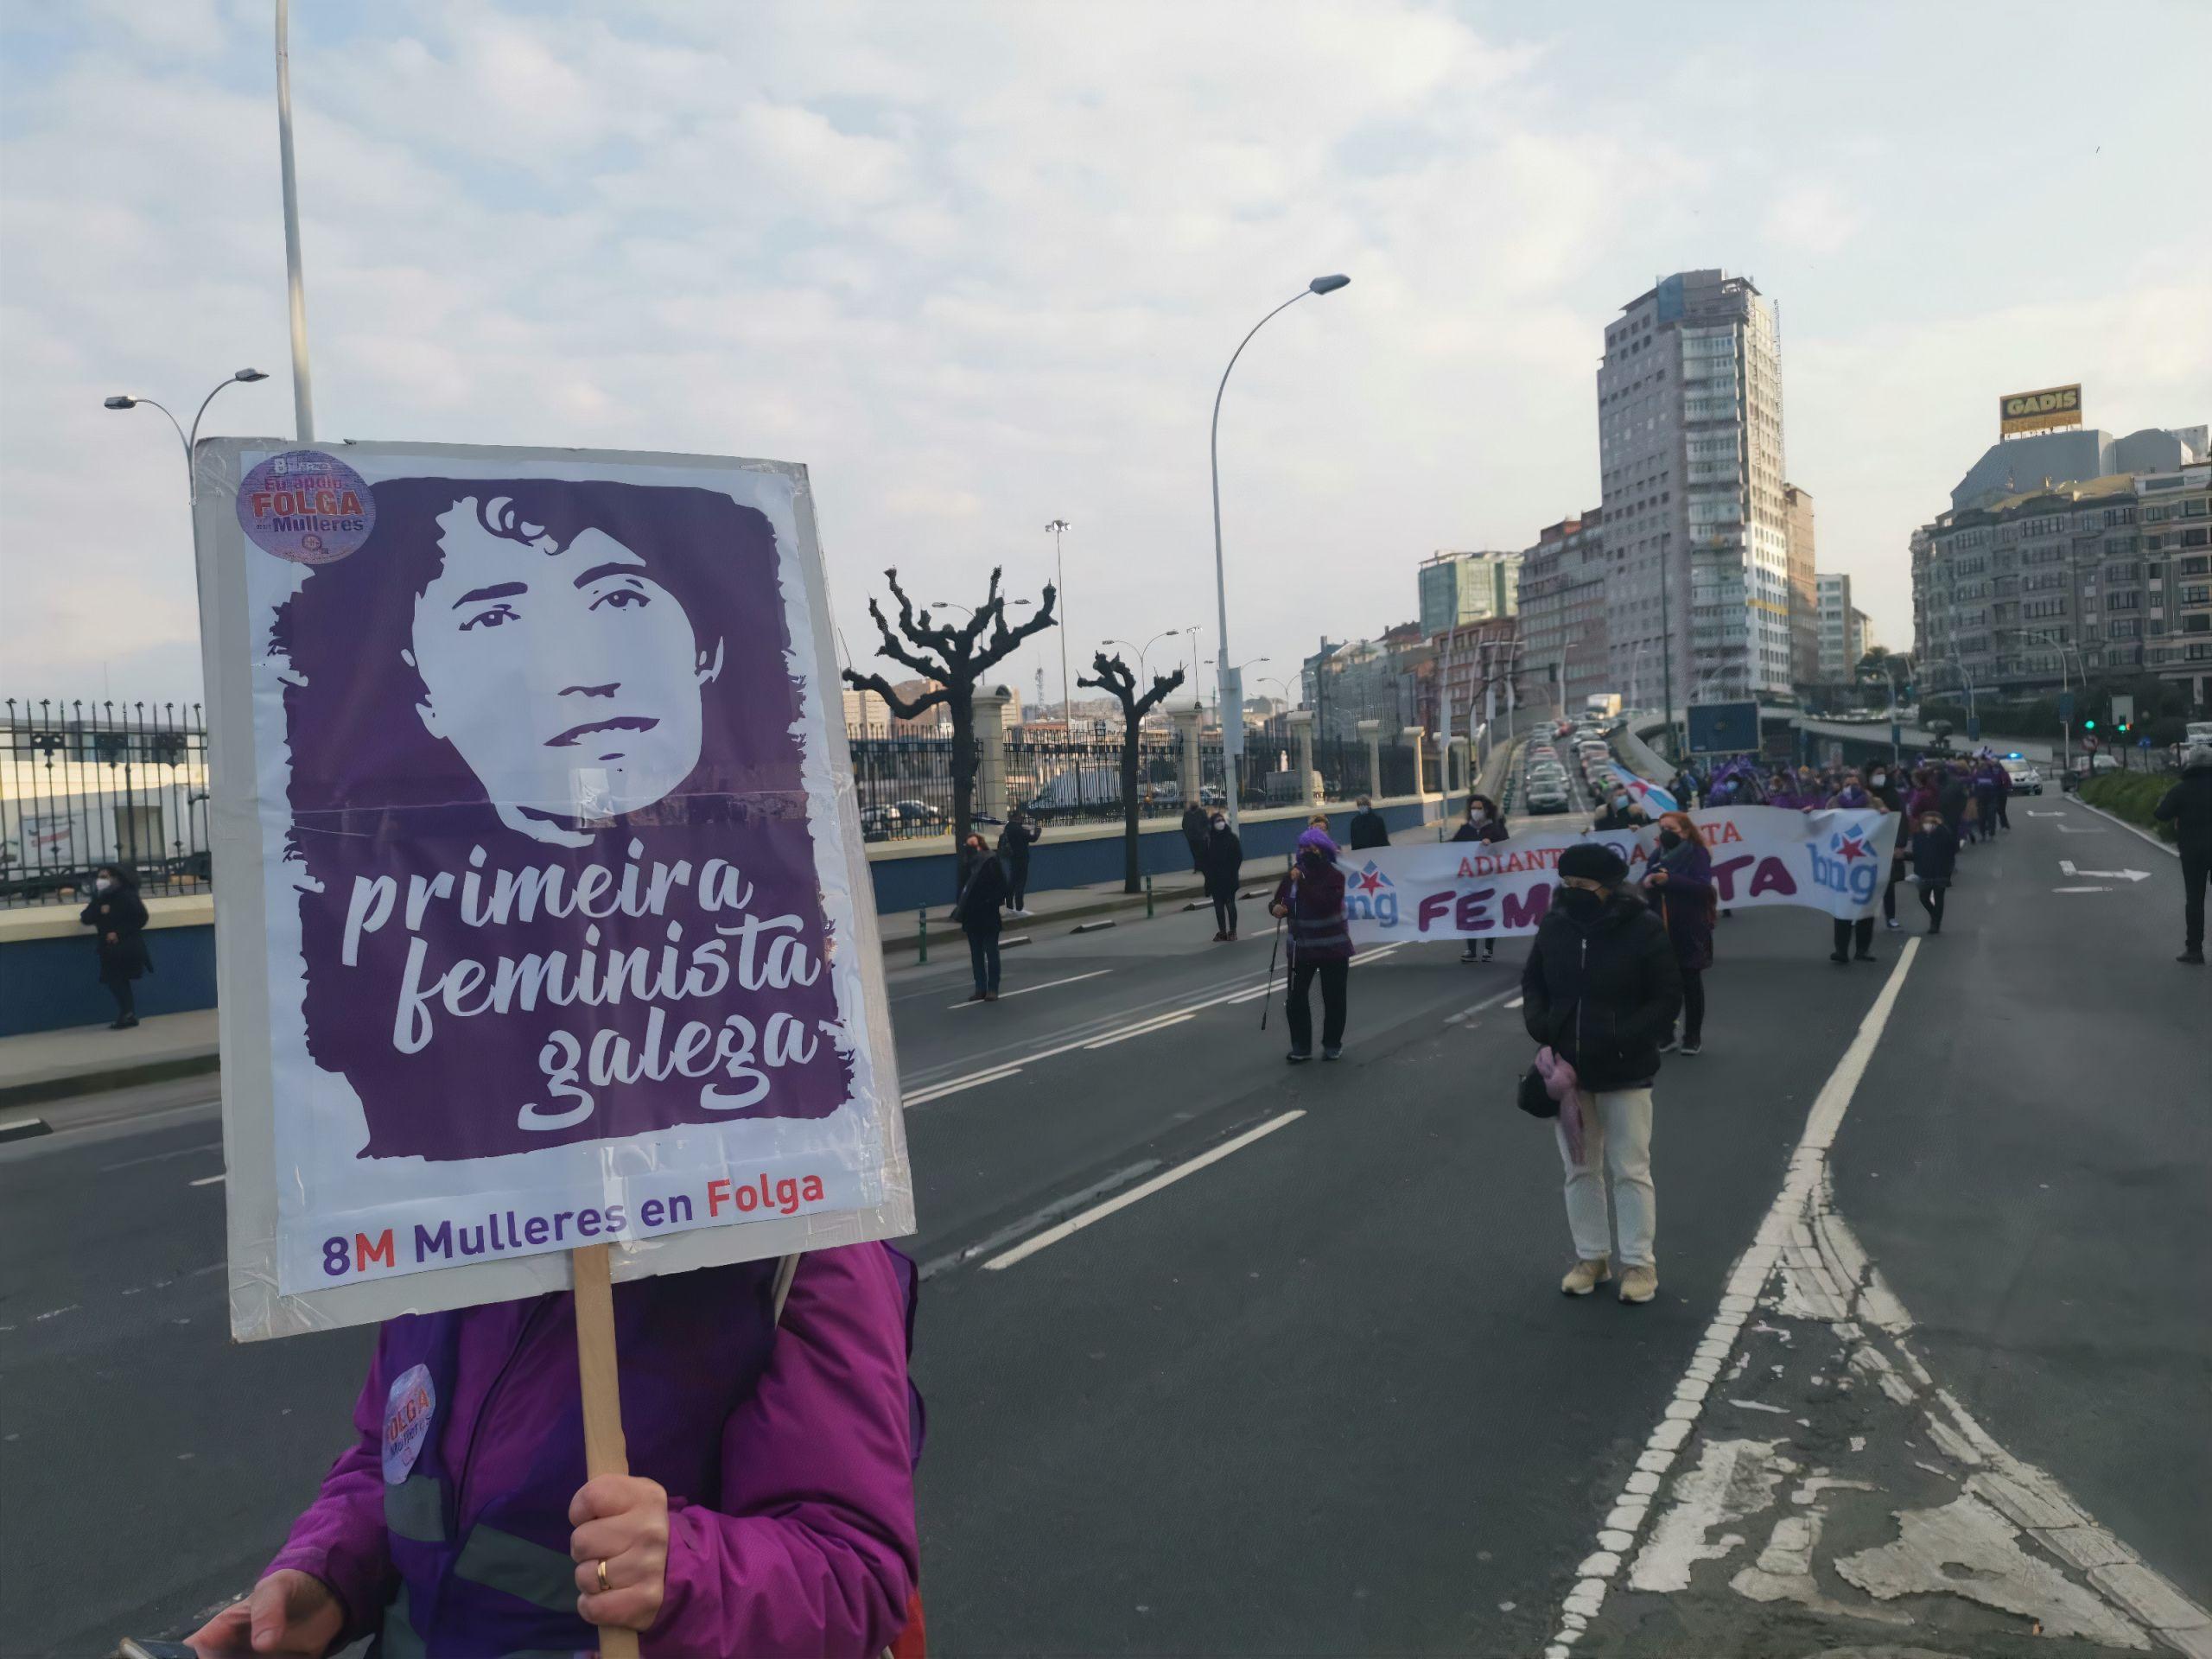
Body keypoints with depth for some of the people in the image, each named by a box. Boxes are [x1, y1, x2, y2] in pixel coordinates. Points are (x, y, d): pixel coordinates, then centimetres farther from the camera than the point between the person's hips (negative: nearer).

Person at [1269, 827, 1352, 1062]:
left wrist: (1302, 883, -31)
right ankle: (1301, 1047, 10)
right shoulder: (1294, 873, 1)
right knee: (1296, 998, -1)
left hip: (1333, 948, -3)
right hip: (1301, 947, 3)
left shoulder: (1334, 876, -12)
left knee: (1333, 999, 7)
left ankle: (1332, 1045, 24)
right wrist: (1276, 907, -17)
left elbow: (1325, 903, -28)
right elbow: (1278, 899, 6)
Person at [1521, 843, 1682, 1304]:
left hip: (1624, 1073, -4)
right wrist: (1540, 1025, -7)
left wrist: (1621, 1039, -22)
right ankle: (1591, 1257, 27)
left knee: (1630, 1170, 5)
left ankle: (1639, 1263, 19)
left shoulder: (1643, 929, -14)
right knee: (1580, 1168, 14)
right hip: (1567, 1070, 4)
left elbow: (1667, 1001, -11)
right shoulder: (1554, 925, -2)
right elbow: (1533, 983, 12)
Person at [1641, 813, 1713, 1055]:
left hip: (1689, 930, -4)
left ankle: (1693, 1037, 15)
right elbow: (1646, 887, 8)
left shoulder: (1698, 854, -5)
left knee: (1690, 984, 6)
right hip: (1660, 930, 5)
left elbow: (1703, 886, -17)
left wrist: (1669, 880, -26)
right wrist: (1648, 883, -16)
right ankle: (1665, 1036, 13)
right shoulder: (1658, 855, 11)